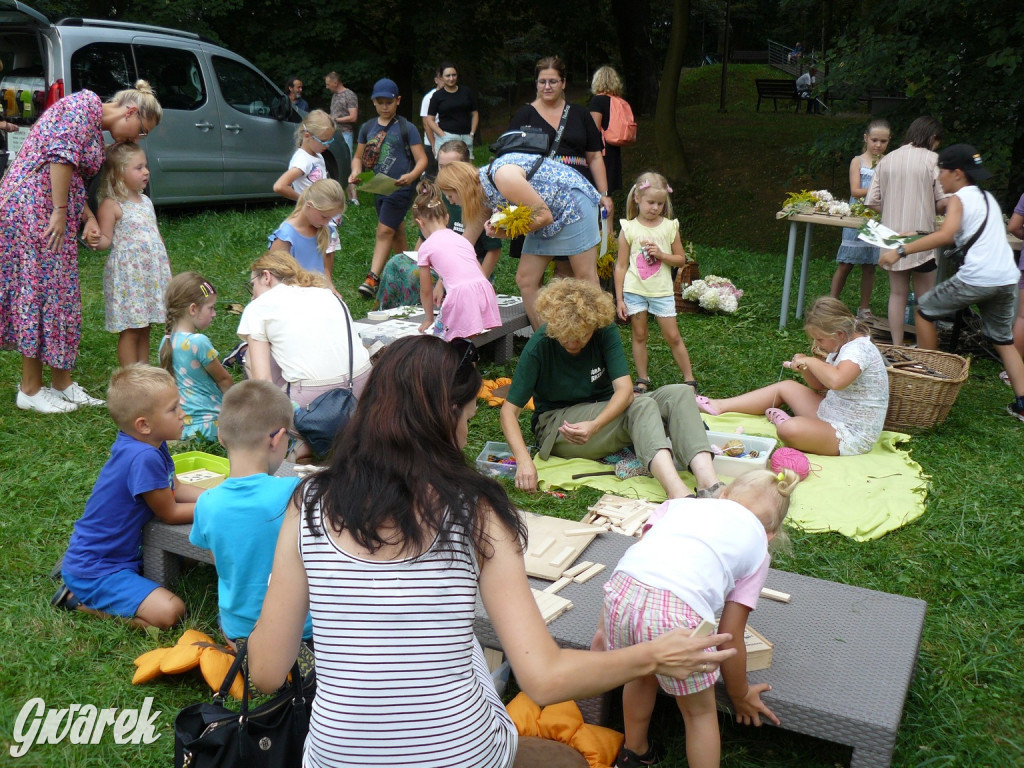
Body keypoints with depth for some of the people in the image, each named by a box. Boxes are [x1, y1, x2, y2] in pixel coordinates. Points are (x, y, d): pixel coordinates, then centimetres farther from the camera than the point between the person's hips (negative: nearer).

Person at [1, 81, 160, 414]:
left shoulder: (97, 132, 22)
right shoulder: (85, 103, -7)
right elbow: (60, 154, -19)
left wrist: (88, 219, 6)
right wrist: (61, 212, -18)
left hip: (53, 211, 10)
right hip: (35, 207, -10)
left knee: (60, 294, 11)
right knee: (39, 290, -5)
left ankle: (62, 382, 18)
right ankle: (30, 390, 2)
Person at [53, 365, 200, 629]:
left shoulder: (152, 444, 0)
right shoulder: (144, 458, -28)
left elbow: (174, 490, 11)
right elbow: (170, 514, -15)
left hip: (123, 551, 10)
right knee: (169, 613, -21)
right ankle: (79, 600, -2)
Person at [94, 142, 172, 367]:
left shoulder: (146, 201, 14)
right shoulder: (111, 205, -9)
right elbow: (106, 240, -10)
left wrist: (166, 267, 22)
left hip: (151, 273, 7)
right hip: (127, 275, -7)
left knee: (145, 328, 12)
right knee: (130, 330, -3)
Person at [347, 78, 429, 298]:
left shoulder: (407, 129, -5)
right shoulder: (368, 128, 10)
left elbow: (422, 159, -8)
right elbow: (358, 157, 16)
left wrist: (411, 176, -28)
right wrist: (355, 173, -6)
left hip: (400, 188, -6)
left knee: (384, 231, -15)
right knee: (396, 232, 16)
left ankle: (372, 279, -17)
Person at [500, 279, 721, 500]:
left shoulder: (605, 332, -11)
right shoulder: (539, 346, -18)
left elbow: (624, 388, -20)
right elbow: (509, 411, -20)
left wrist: (595, 425, -39)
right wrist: (523, 460, -37)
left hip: (607, 413, 5)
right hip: (556, 426, -5)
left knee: (679, 394, -20)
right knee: (643, 406, -31)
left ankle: (708, 482, -42)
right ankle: (677, 492, -54)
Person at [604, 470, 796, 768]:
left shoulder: (682, 502, 33)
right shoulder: (757, 548, 25)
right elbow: (730, 638, 20)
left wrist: (604, 629, 35)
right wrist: (740, 694, 35)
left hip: (623, 588, 4)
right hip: (678, 612, -4)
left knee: (641, 675, 37)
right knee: (700, 711, 26)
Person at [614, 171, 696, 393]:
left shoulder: (669, 226, 1)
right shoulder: (628, 228, -2)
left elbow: (681, 259, 6)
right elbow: (621, 266, 0)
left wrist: (661, 255, -14)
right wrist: (619, 299, -3)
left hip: (662, 291, 0)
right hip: (634, 291, 0)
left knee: (673, 336, 3)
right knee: (639, 336, 8)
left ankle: (689, 379, 13)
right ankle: (642, 380, 19)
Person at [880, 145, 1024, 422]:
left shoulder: (958, 198, -3)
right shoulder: (987, 197, 22)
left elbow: (946, 234, -22)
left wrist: (901, 251, -24)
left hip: (976, 279, -8)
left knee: (925, 308, 13)